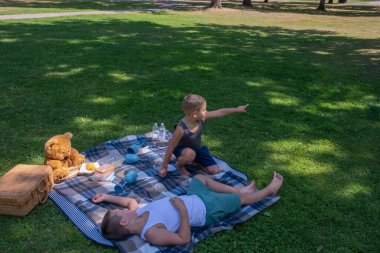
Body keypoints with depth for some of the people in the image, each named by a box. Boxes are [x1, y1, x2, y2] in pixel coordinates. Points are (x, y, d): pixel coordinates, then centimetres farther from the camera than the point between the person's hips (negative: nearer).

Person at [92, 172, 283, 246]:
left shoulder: (135, 215, -12)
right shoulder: (151, 233, -34)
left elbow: (130, 201, 10)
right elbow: (184, 238, -34)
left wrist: (105, 197, 6)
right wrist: (183, 209, -39)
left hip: (192, 198, 7)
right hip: (206, 209, -7)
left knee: (201, 177, 27)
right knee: (242, 198, 9)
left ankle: (239, 189, 40)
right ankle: (270, 190, 38)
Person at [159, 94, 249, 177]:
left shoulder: (202, 118, -21)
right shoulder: (181, 128, -37)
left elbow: (220, 112, -9)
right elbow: (171, 147, -29)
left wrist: (237, 109, -5)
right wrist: (164, 167, -22)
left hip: (197, 148, 5)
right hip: (182, 149, -5)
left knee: (214, 170, 0)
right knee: (190, 154, -42)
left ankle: (194, 159, 22)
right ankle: (180, 166, -7)